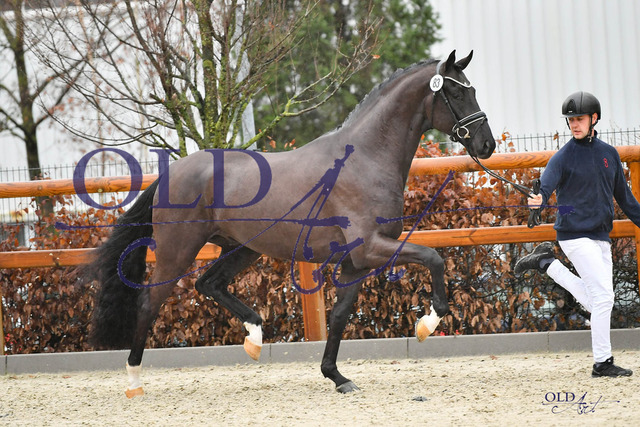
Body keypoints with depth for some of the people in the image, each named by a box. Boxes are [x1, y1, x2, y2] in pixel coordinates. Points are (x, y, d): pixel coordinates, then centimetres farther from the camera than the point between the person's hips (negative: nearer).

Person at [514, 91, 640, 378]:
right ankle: (602, 363, -9)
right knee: (603, 295, -15)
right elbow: (545, 185, -22)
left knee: (596, 301, 10)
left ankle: (546, 264, 22)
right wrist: (539, 201, -45)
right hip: (575, 235, -6)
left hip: (601, 236, 6)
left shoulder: (609, 153, 10)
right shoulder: (563, 157, -7)